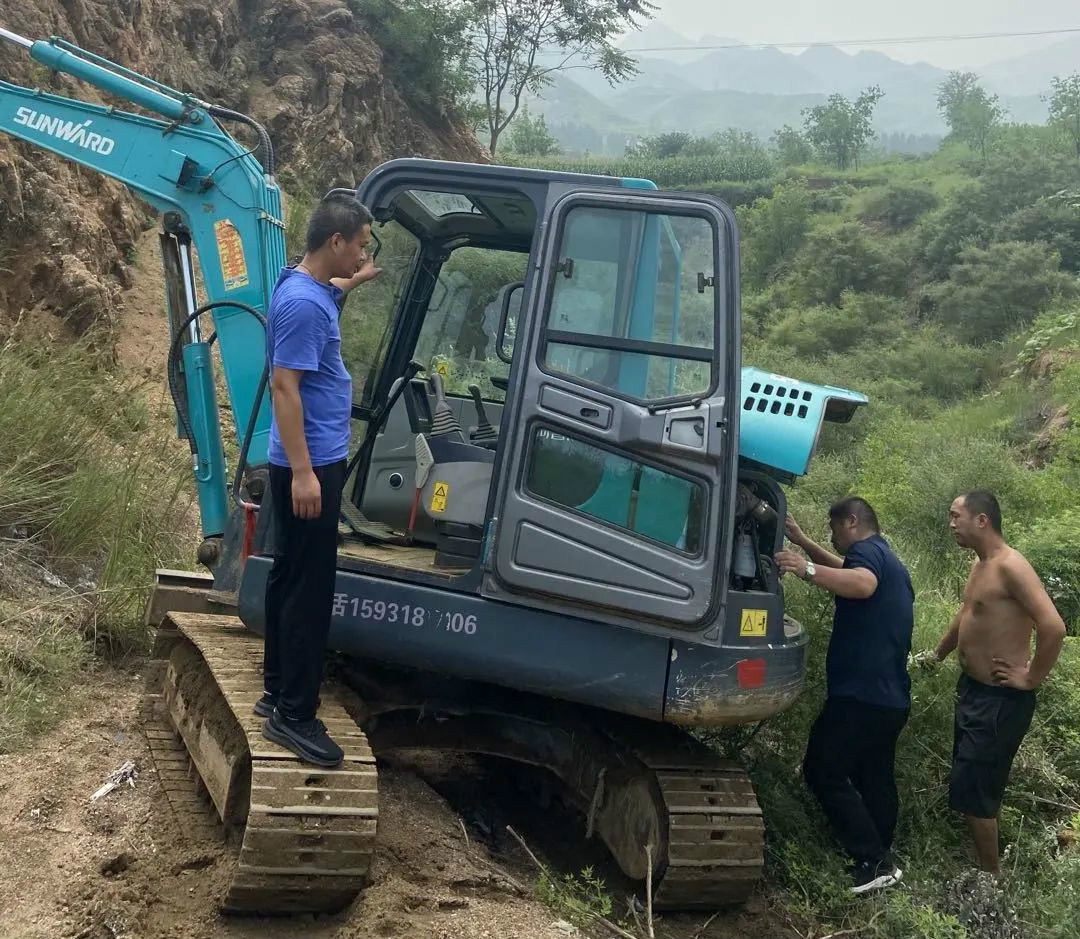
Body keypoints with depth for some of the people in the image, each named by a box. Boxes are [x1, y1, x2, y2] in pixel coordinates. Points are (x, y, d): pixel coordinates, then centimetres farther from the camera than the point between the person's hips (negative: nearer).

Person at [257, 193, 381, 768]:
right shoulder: (302, 304, -21)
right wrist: (303, 472, -25)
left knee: (291, 578, 15)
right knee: (310, 589, -6)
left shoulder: (310, 285, 9)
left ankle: (278, 691, 26)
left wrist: (356, 280, 25)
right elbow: (284, 387, -24)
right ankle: (293, 715, 0)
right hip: (310, 464, -11)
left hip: (314, 460, 11)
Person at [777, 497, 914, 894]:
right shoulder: (887, 560, 21)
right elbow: (845, 570, 39)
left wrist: (807, 569, -39)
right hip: (891, 697, 10)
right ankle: (881, 860, 23)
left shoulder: (868, 550, -10)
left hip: (860, 693, -10)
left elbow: (862, 584, -34)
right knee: (874, 778, 17)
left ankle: (873, 861, -10)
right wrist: (802, 541, 33)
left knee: (824, 772, -7)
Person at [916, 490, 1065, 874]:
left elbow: (1053, 627, -31)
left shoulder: (1010, 566, -22)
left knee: (971, 791, -4)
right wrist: (937, 655, 35)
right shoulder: (979, 564, 8)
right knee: (973, 787, 17)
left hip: (1000, 699, -9)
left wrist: (1032, 679, -22)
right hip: (973, 689, 10)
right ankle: (981, 868, 30)